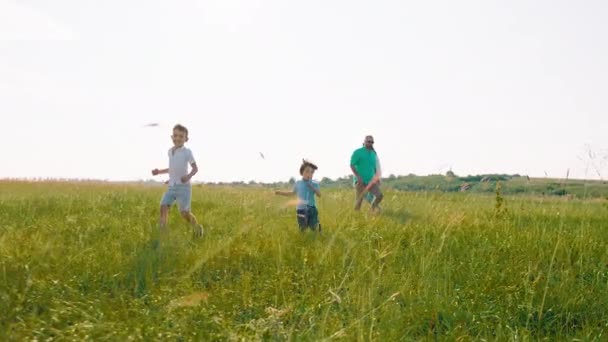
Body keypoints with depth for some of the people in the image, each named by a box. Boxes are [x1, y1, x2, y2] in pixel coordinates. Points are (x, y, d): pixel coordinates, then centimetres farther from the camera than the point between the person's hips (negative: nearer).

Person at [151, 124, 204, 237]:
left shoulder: (187, 152, -7)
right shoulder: (170, 151, 12)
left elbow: (195, 168, -7)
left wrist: (189, 176, -26)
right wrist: (159, 171, 18)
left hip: (183, 186, -5)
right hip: (171, 186, 5)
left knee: (184, 212, -5)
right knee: (163, 206, -13)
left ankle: (197, 228, 21)